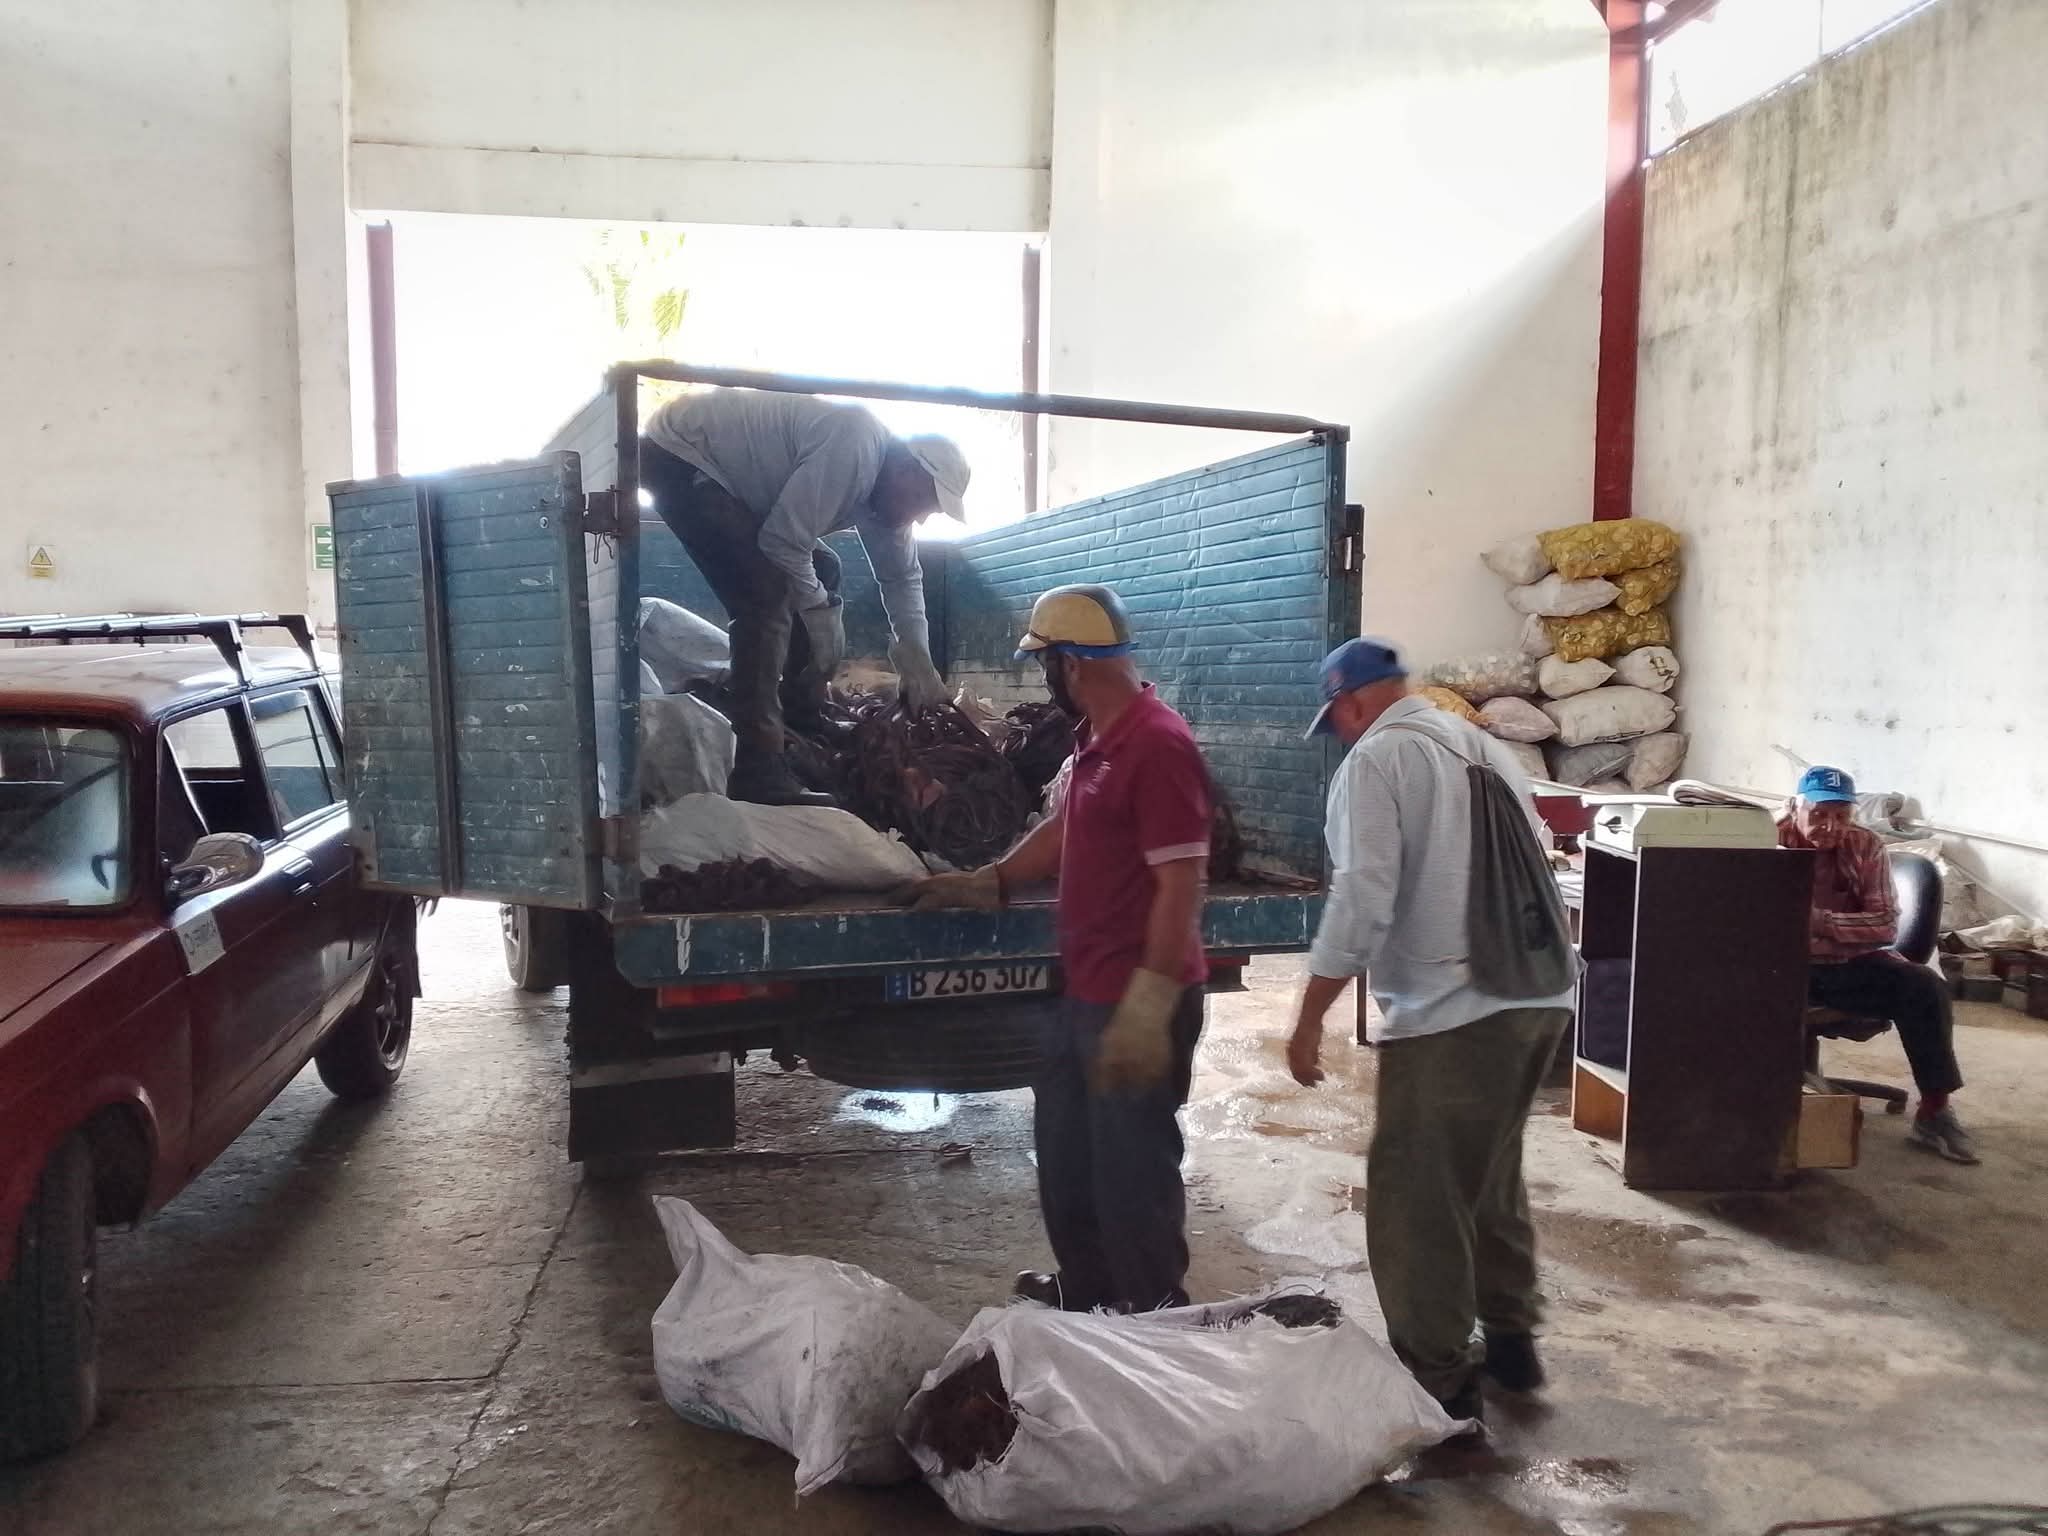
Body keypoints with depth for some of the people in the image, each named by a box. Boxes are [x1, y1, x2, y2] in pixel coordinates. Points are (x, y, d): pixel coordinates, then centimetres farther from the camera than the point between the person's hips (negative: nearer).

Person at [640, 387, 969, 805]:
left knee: (821, 571, 15)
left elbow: (902, 576, 13)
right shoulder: (854, 445, -28)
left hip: (724, 474, 11)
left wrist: (919, 661, 5)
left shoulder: (883, 481, 3)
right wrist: (822, 617, -13)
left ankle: (805, 723, 24)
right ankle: (758, 773, -22)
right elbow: (783, 542, -26)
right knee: (768, 593, -22)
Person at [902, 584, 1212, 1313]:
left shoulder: (1158, 744, -22)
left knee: (1131, 1169, 4)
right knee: (1065, 1150, 22)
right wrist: (981, 884, 27)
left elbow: (1180, 884, -25)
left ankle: (1152, 1317, 23)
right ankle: (1087, 1292, 40)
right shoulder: (1095, 741, 10)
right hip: (1085, 994, 10)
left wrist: (1147, 1006, -26)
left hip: (1136, 1004, -10)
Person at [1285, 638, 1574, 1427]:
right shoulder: (1486, 747, 16)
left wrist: (1308, 1021, -12)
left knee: (1417, 1201, 1)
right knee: (1492, 1178, 23)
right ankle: (1510, 1339, 34)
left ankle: (1438, 1381, 8)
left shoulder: (1376, 758, -8)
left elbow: (1362, 901, -17)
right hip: (1538, 997, 9)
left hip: (1450, 1012, -9)